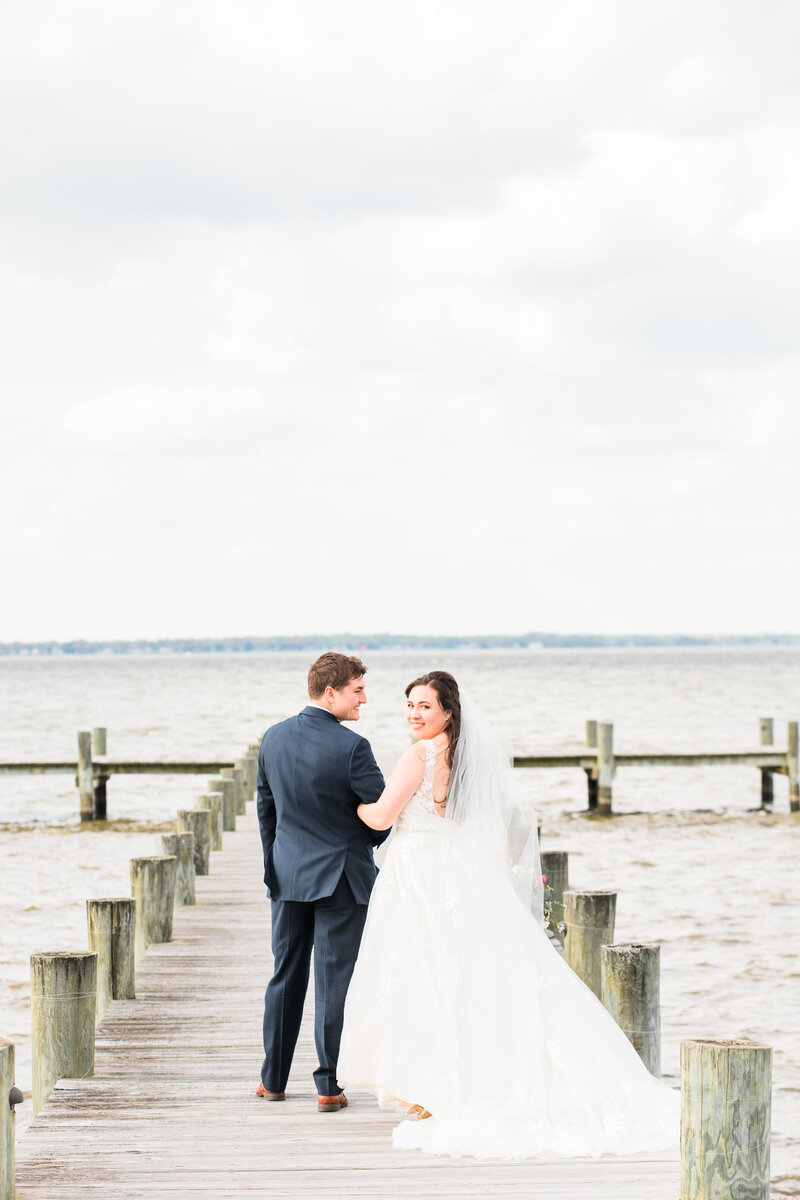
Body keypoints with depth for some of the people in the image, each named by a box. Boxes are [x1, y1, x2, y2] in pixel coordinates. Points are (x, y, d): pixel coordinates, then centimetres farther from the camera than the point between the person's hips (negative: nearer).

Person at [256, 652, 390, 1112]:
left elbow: (265, 807, 10)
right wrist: (369, 843, 12)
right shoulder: (351, 747, -18)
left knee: (286, 976, 15)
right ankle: (328, 1086, 3)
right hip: (340, 876, -5)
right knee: (333, 982, 0)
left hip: (288, 872, 5)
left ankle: (274, 1078, 23)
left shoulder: (274, 738, 1)